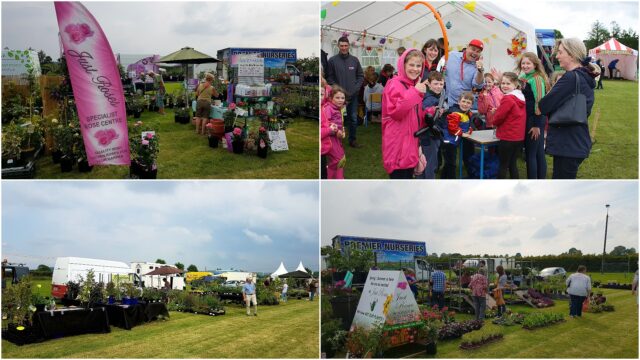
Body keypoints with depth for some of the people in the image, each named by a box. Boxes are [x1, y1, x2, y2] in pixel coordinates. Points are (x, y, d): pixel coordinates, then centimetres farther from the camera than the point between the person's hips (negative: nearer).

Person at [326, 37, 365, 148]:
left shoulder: (355, 60, 5)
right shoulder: (332, 60, -3)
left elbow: (360, 76, 9)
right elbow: (329, 78, -4)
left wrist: (355, 88, -5)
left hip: (353, 95, 3)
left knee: (353, 118, 9)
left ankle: (352, 140, 21)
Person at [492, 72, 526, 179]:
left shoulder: (508, 99, -17)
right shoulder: (521, 98, 9)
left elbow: (498, 118, -15)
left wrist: (495, 121, 6)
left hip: (507, 138, -8)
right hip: (519, 137, 8)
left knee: (503, 165, 2)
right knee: (513, 164, 14)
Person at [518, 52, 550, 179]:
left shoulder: (536, 79, -14)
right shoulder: (524, 78, 13)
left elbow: (540, 102, -19)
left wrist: (536, 125, -20)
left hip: (534, 120, -9)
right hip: (529, 119, 9)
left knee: (530, 153, -3)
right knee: (539, 152, 13)